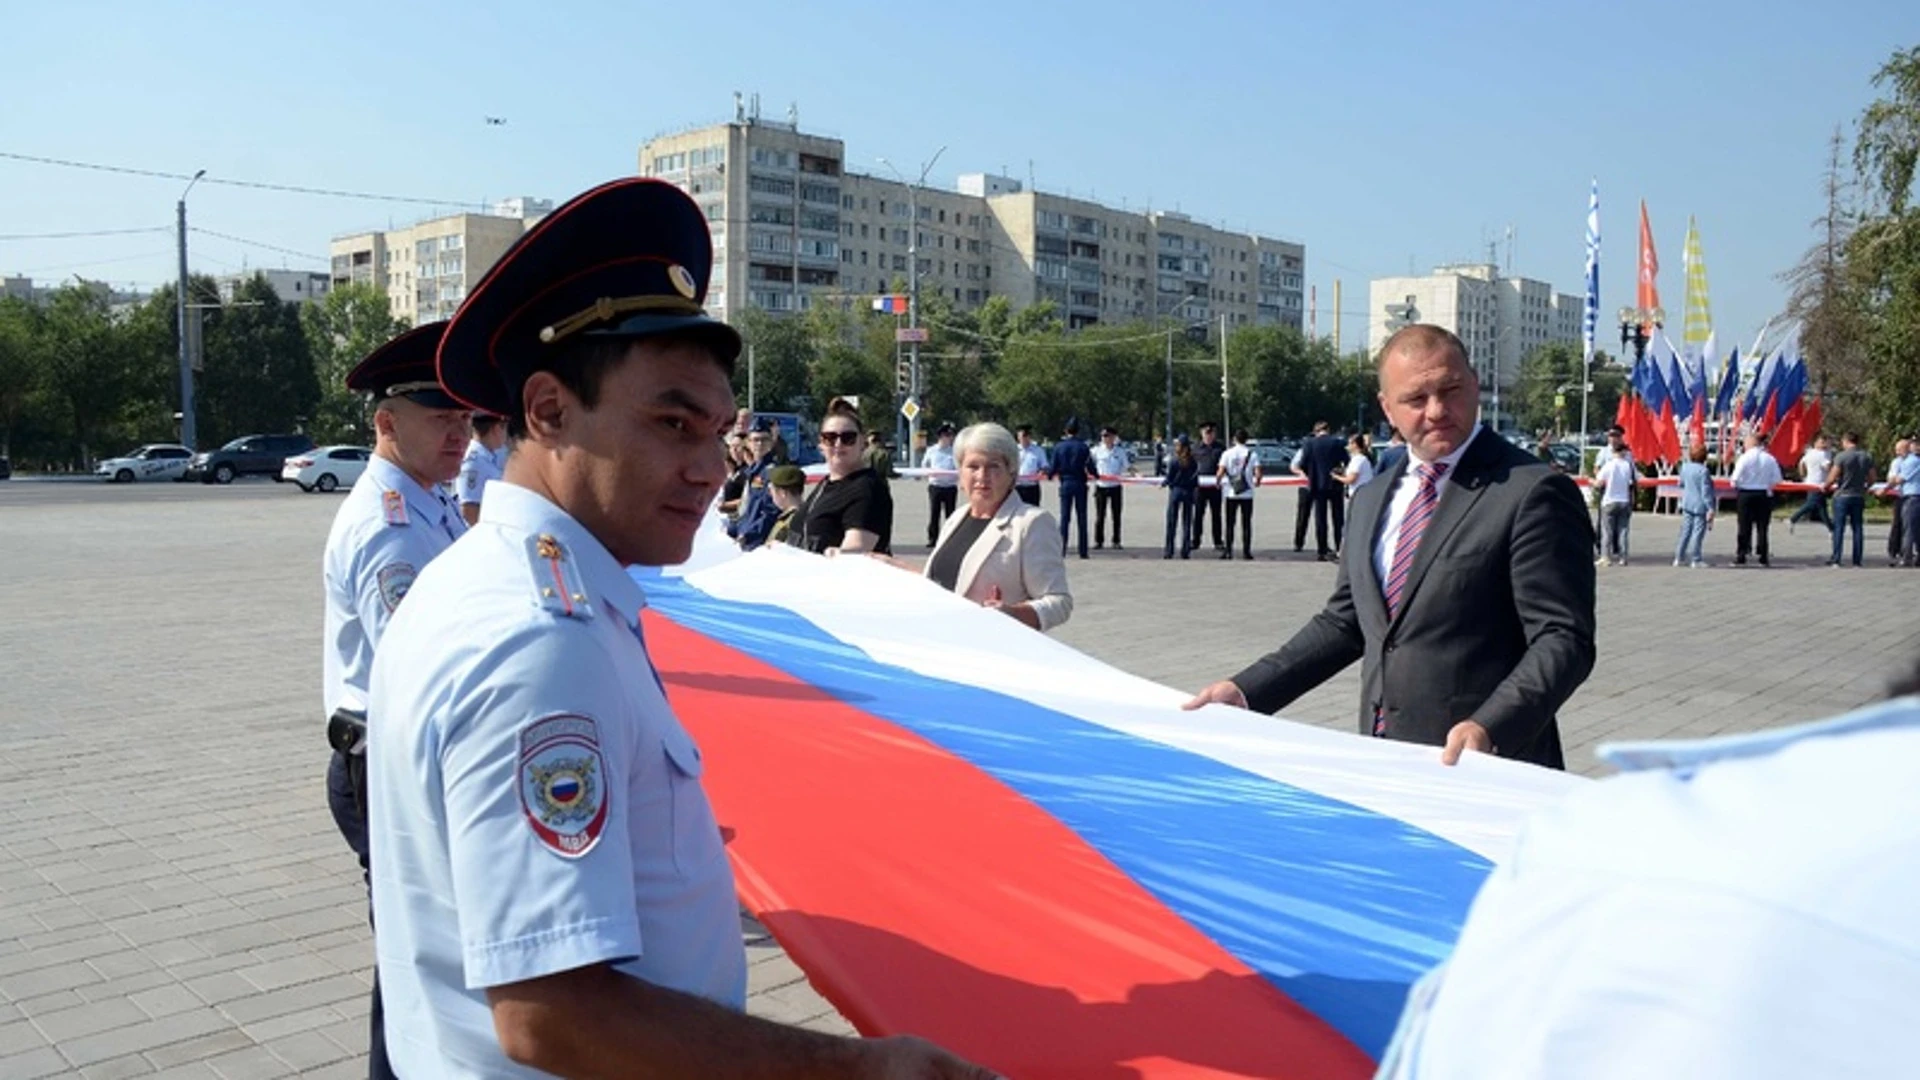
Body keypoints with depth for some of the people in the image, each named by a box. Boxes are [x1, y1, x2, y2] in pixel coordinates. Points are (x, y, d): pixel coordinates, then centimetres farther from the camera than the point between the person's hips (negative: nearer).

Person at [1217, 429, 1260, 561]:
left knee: (1230, 524, 7)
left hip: (1231, 493, 0)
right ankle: (1246, 551, 4)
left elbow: (1220, 472, -9)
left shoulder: (1227, 454, -2)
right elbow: (1258, 473, -9)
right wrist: (1256, 482, 12)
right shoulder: (1252, 454, -2)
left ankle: (1228, 551, 3)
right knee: (1246, 524, 6)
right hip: (1247, 494, 0)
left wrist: (1218, 481, 12)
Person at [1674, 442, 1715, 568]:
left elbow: (1681, 484, 18)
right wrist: (1710, 508, -14)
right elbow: (1706, 491, -18)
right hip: (1700, 506, -7)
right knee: (1698, 532, -2)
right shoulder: (1703, 471, -18)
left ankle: (1679, 558, 17)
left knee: (1685, 531, 13)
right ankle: (1696, 560, 1)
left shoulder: (1685, 467, 3)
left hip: (1687, 505, 7)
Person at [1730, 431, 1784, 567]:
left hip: (1745, 494, -2)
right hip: (1764, 495, 2)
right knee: (1762, 527, 7)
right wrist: (1766, 485, 16)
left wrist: (1735, 486, 8)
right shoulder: (1770, 459, 0)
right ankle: (1763, 558, 8)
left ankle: (1741, 557, 3)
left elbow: (1736, 478, -12)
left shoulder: (1744, 458, -10)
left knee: (1744, 526, 3)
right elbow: (1776, 480, 0)